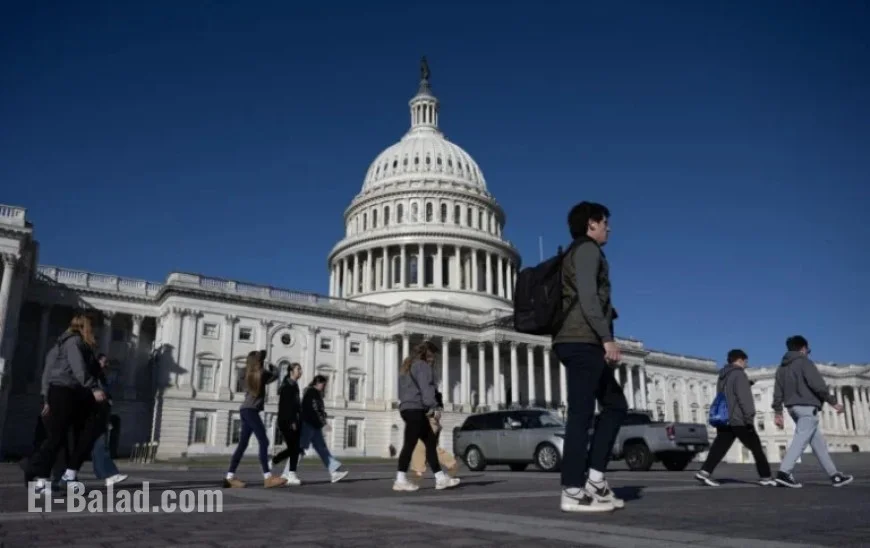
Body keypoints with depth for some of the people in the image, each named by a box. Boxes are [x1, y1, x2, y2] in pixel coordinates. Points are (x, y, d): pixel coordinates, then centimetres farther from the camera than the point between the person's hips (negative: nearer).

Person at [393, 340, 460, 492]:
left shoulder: (408, 367, 25)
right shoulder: (422, 366, -4)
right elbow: (426, 388, -16)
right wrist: (434, 407, -19)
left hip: (408, 408, 10)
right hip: (415, 409, -10)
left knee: (431, 442, 8)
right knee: (410, 444, -10)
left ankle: (440, 478, 7)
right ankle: (400, 480, -9)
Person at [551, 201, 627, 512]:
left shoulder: (575, 254, 27)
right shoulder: (587, 249, -3)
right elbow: (587, 297, -17)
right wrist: (607, 338, -21)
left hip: (579, 342, 10)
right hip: (583, 341, -10)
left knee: (615, 405, 13)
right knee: (581, 414, -10)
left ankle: (594, 478, 9)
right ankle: (573, 492, -9)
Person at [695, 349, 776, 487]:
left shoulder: (722, 377, 20)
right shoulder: (739, 374, -8)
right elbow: (744, 398, -16)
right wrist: (749, 417, -17)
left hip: (724, 419, 8)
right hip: (739, 420, -8)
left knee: (720, 447, -1)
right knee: (756, 447, 5)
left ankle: (705, 471, -15)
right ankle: (765, 477, 10)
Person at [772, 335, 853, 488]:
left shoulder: (782, 367, 18)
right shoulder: (804, 362, -4)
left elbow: (778, 392, 13)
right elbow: (818, 385, -13)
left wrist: (777, 413, 12)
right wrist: (833, 402, -6)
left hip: (793, 408, 8)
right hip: (807, 407, -8)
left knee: (818, 442, 12)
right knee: (800, 440, -15)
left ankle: (834, 475, 14)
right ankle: (784, 472, -27)